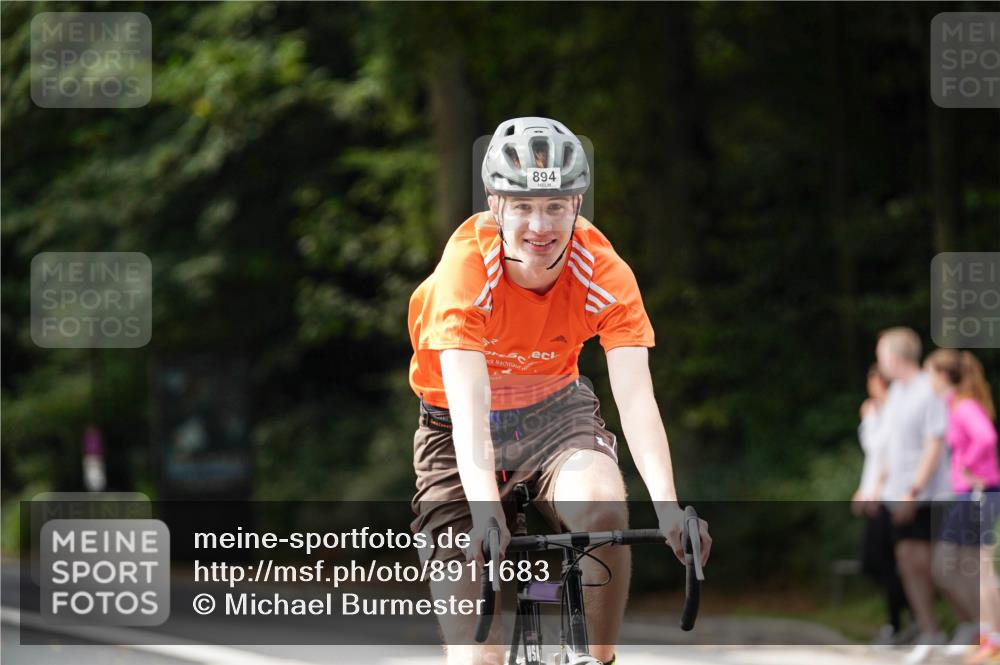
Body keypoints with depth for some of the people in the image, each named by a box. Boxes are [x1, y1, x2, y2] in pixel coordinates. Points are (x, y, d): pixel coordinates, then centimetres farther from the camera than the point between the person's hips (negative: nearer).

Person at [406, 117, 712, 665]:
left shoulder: (605, 273, -22)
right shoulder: (466, 267, -29)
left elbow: (636, 397, -29)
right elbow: (468, 406, -37)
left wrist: (667, 505, -45)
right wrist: (485, 513, -52)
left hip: (555, 411, 1)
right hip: (461, 430, -1)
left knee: (602, 509, -32)